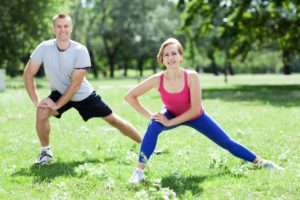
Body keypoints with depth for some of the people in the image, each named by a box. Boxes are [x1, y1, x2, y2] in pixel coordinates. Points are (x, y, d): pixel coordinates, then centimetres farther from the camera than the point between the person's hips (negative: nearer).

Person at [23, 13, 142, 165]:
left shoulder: (80, 50, -27)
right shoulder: (44, 48, -21)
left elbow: (76, 84, -25)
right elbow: (28, 74, -14)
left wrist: (57, 104, -26)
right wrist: (36, 100, -21)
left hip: (83, 95, -1)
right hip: (60, 92, 1)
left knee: (112, 119, 4)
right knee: (42, 113, -26)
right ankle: (46, 152, -4)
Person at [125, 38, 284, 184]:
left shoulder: (191, 76, -34)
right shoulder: (157, 80, -29)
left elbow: (195, 109, -32)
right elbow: (130, 96, -21)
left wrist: (170, 122, -31)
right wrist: (149, 115, -25)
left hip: (195, 116, 0)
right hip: (172, 114, 0)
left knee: (227, 142, 5)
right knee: (154, 126, -32)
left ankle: (261, 163, 23)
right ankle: (139, 171, -26)